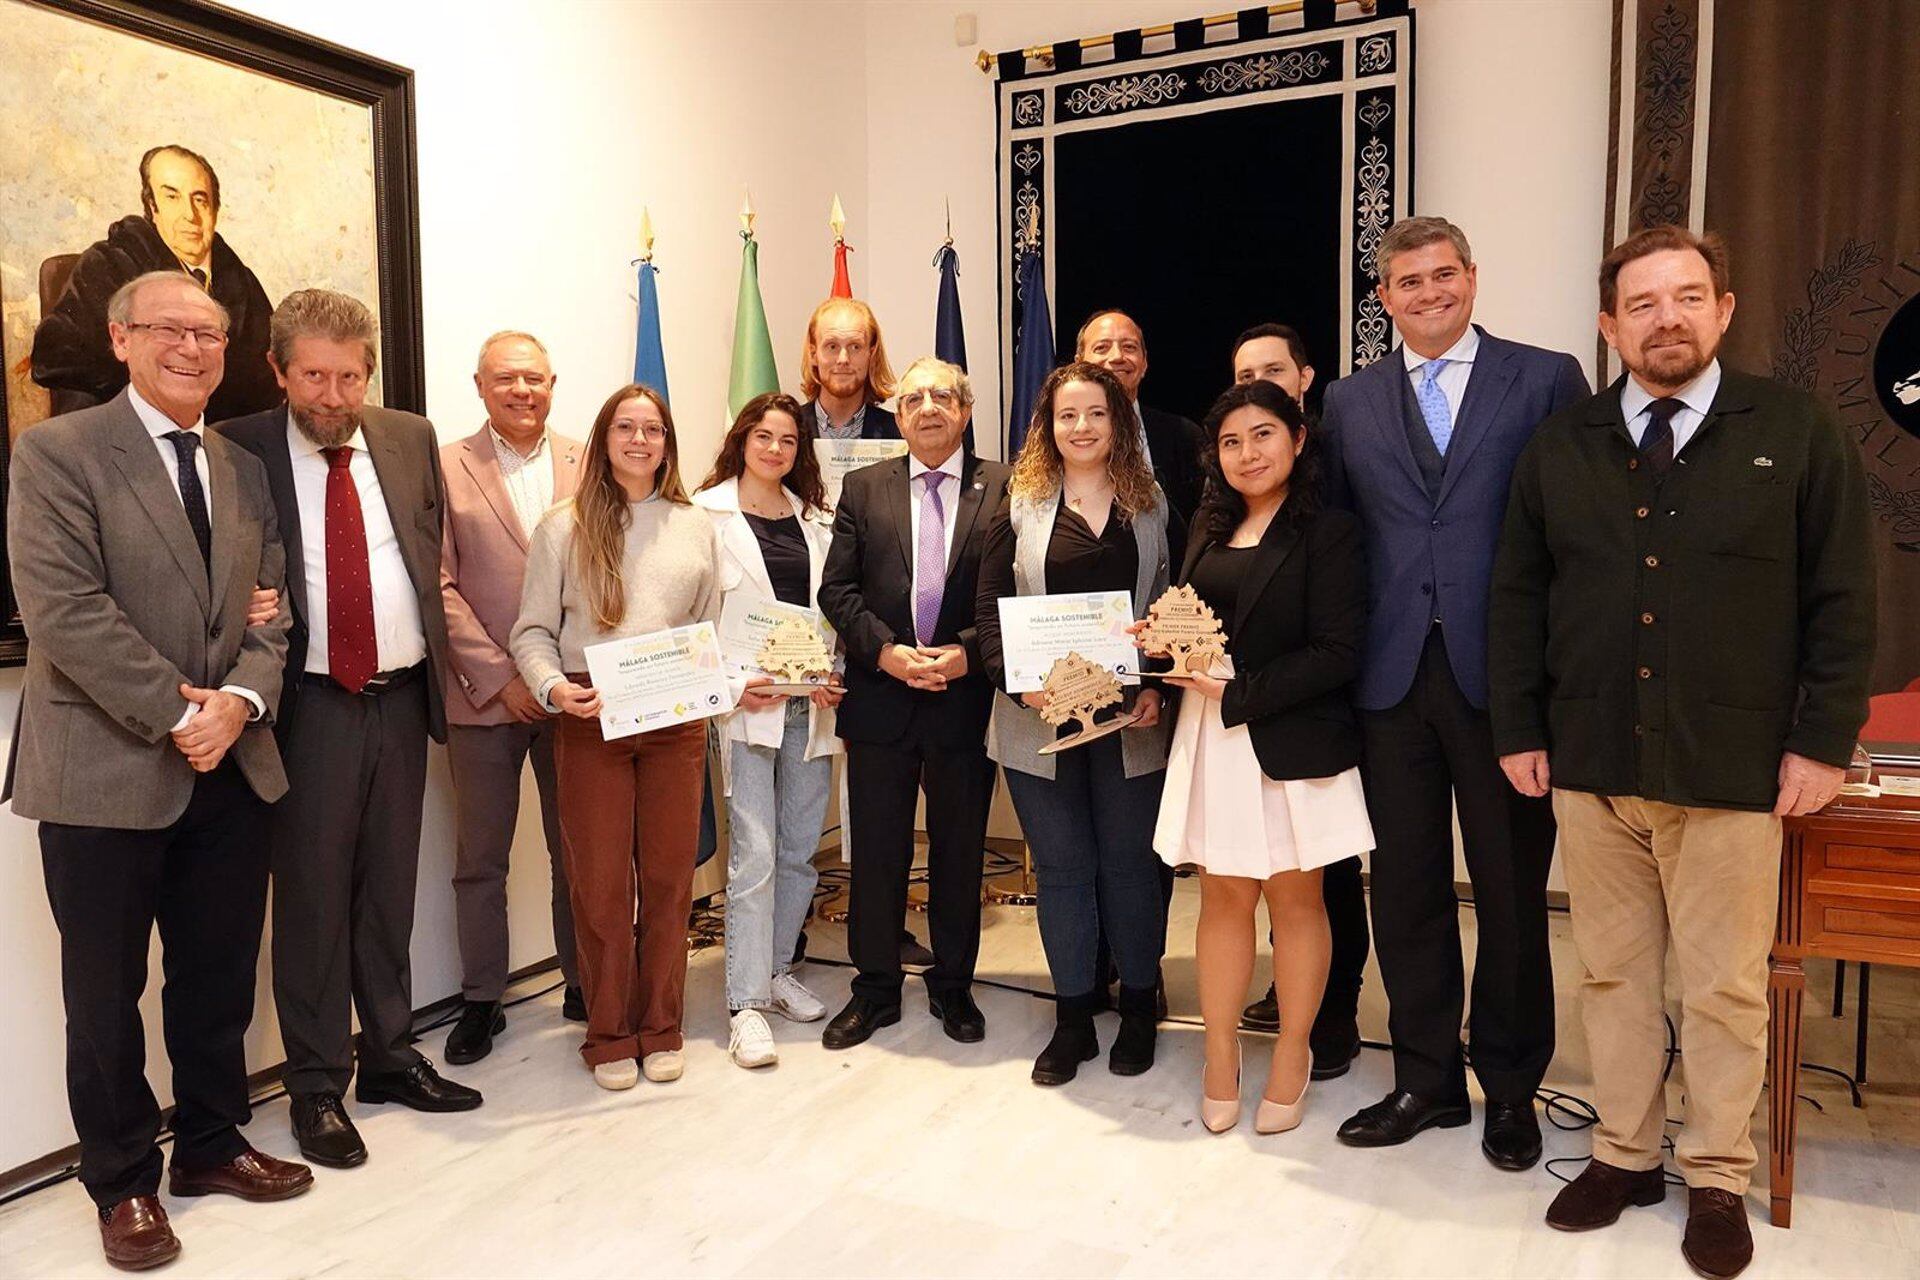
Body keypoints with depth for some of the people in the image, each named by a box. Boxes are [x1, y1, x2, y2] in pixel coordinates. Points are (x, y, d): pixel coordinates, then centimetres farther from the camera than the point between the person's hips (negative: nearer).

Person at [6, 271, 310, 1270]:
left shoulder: (241, 470, 13)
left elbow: (268, 613, 9)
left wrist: (239, 702, -9)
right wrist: (179, 715, -17)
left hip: (231, 767, 5)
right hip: (106, 770, -5)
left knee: (220, 973, 14)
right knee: (107, 991, 9)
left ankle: (212, 1143, 33)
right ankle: (123, 1180, 26)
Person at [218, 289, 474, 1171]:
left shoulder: (411, 441, 6)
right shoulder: (241, 452, -4)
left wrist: (443, 669, 6)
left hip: (401, 697, 3)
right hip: (311, 703, -3)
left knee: (390, 888, 14)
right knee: (312, 895, 4)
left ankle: (390, 1056, 30)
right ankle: (316, 1087, 19)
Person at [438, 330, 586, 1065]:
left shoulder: (587, 465, 5)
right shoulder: (446, 468, 0)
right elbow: (440, 586, -5)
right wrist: (498, 676, -11)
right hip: (485, 696, -1)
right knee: (480, 859, 9)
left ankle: (583, 983, 27)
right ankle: (481, 1000, 23)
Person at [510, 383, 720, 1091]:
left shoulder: (697, 527, 12)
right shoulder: (564, 527, 4)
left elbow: (714, 627, 12)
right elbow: (532, 631, 2)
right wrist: (553, 687, -15)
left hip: (677, 720, 2)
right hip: (590, 719, -2)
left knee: (669, 876, 7)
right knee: (600, 881, 3)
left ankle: (660, 1029, 22)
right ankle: (609, 1034, 19)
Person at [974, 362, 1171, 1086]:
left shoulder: (1151, 504, 6)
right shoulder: (1020, 504, 4)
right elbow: (990, 607, 0)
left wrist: (1158, 688, -10)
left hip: (1130, 719, 0)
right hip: (1039, 719, 0)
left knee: (1130, 861, 9)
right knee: (1061, 865, 8)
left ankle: (1138, 1008, 27)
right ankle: (1072, 1018, 22)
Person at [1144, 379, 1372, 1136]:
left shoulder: (1329, 533, -7)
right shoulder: (1209, 529, 11)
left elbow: (1337, 654, -13)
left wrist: (1237, 693, -17)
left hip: (1292, 744, -4)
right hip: (1210, 740, 5)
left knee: (1294, 901, 9)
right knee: (1222, 899, 10)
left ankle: (1292, 1056, 25)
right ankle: (1220, 1057, 22)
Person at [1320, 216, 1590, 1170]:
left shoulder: (1547, 379, 2)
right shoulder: (1350, 402, 11)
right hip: (1392, 678, 3)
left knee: (1511, 891, 9)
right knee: (1406, 887, 11)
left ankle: (1509, 1085, 27)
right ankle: (1426, 1078, 27)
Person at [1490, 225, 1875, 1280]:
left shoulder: (1796, 432, 1)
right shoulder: (1559, 448, 6)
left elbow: (1842, 598, 0)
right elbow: (1518, 598, 8)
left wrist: (1822, 740, -5)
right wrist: (1518, 730, 3)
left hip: (1734, 769, -2)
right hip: (1591, 763, 2)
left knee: (1723, 989, 8)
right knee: (1612, 972, 12)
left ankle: (1718, 1180, 25)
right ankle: (1624, 1155, 28)